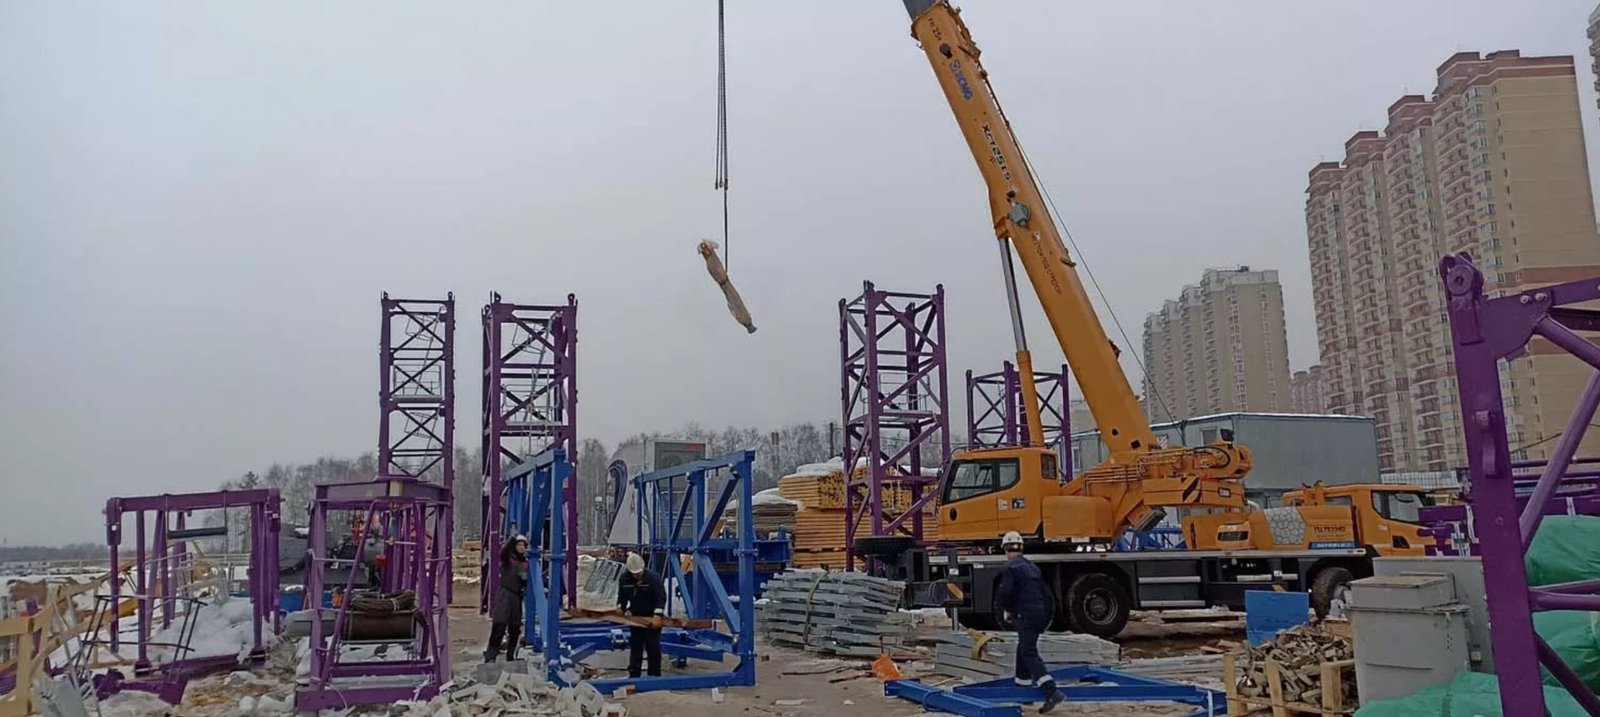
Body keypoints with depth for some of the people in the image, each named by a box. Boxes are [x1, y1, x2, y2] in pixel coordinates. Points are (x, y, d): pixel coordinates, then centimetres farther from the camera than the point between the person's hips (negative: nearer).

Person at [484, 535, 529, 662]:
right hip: (504, 593, -6)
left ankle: (511, 656, 20)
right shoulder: (507, 558, -1)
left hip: (517, 596, 6)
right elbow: (503, 552, -25)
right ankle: (490, 656, -14)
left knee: (515, 628, 9)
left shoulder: (525, 563, 14)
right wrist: (512, 538, -34)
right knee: (499, 625, -15)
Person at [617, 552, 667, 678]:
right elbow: (622, 597, 11)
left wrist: (657, 615, -34)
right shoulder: (624, 579, -4)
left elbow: (661, 598, -24)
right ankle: (634, 675, 14)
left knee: (653, 647, -3)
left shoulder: (653, 577, -20)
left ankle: (654, 676, 6)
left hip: (652, 618, -5)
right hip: (635, 618, 5)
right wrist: (620, 609, -5)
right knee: (635, 647, 7)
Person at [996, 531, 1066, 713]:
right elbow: (1046, 592, 21)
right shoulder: (1033, 566, 18)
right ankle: (1022, 685, 33)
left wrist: (1007, 610, 0)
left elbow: (1005, 592, -18)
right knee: (1023, 650, 23)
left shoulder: (1011, 568, -7)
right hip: (1040, 613, 8)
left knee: (1029, 653, -11)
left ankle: (1052, 692, -23)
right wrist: (1047, 617, 26)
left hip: (1024, 614, -8)